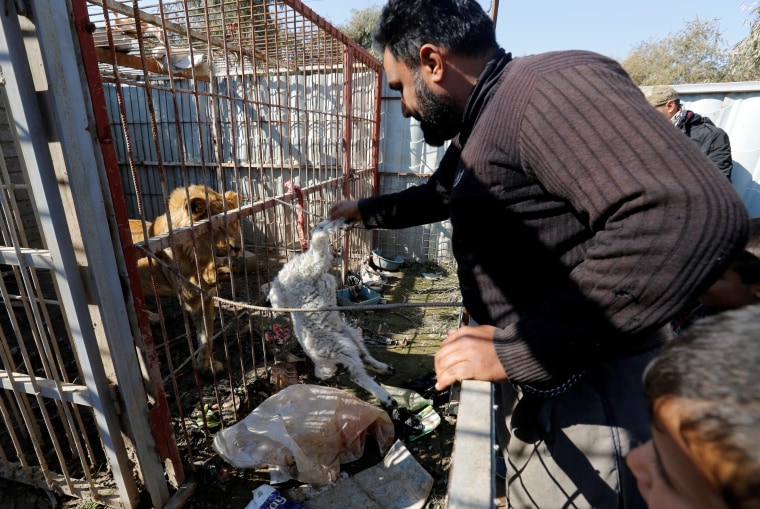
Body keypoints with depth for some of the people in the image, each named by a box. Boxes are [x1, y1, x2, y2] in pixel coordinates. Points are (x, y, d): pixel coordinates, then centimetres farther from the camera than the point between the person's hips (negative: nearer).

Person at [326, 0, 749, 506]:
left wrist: (522, 346, -31)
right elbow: (437, 194, 30)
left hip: (588, 407, -9)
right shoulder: (479, 128, 13)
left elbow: (692, 214, -32)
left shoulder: (552, 85, -20)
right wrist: (365, 210, 38)